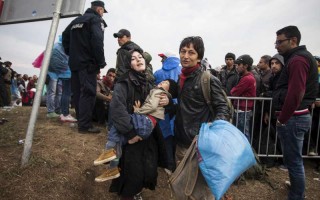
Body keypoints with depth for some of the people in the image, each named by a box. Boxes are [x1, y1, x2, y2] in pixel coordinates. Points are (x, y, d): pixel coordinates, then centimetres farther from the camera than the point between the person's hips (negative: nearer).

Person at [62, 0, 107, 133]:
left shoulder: (76, 20, 21)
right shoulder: (96, 19, -3)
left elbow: (65, 36, 23)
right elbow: (97, 41, -18)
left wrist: (70, 53, 22)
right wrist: (101, 62, -13)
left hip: (74, 62, 8)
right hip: (88, 63, -8)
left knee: (78, 92, 11)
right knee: (88, 93, -8)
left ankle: (80, 120, 21)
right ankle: (85, 125, -8)